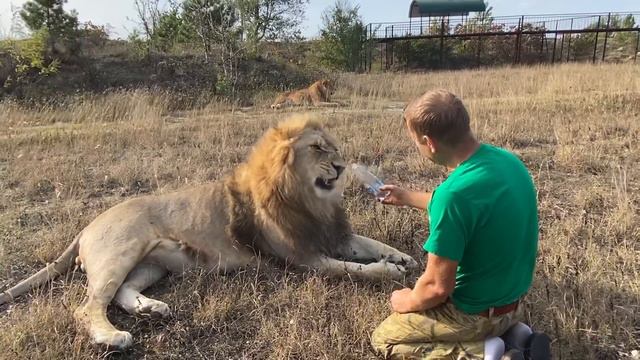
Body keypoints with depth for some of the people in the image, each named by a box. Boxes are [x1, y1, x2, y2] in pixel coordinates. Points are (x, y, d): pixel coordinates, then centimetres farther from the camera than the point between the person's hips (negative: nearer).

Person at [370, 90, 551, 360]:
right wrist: (408, 198, 24)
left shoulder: (453, 193, -33)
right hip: (513, 299, 8)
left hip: (477, 313, -8)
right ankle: (511, 334, 13)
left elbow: (437, 287, -26)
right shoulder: (506, 159, -6)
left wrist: (407, 302, -3)